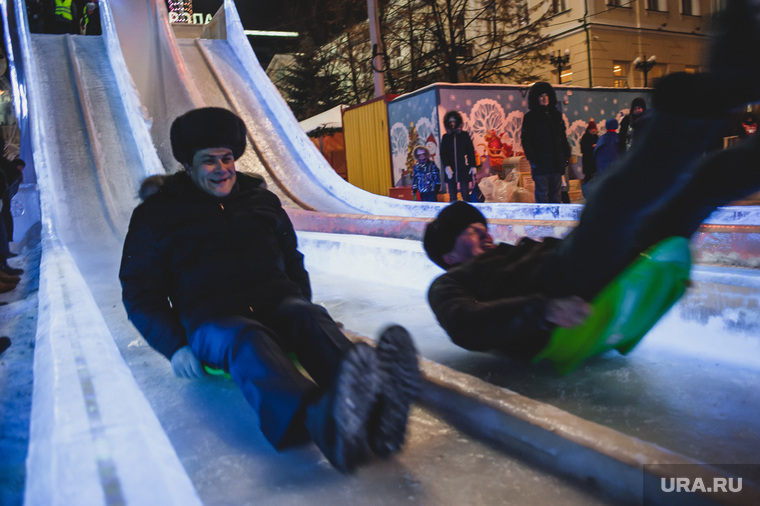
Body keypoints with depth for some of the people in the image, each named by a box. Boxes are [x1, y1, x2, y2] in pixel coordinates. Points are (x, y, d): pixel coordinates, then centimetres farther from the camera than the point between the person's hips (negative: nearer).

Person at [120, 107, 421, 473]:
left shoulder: (262, 200, 20)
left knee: (311, 317, -32)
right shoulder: (156, 216, 10)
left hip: (276, 303, 4)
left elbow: (292, 261, 30)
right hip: (211, 319, -3)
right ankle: (319, 417, -72)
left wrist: (303, 313, 14)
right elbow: (140, 294, 10)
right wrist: (175, 346, -6)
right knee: (248, 340, -39)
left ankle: (370, 400, -65)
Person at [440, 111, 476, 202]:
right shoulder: (445, 137, 11)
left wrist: (473, 166, -1)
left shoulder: (464, 135, 8)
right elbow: (443, 153, 4)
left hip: (464, 169, -1)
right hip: (451, 170, 1)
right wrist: (446, 166, -11)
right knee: (452, 197, 0)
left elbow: (471, 151, 7)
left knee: (465, 194, -5)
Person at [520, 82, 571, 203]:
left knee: (556, 192, 8)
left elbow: (563, 137, 19)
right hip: (540, 161, -5)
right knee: (542, 193, -4)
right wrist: (532, 159, -13)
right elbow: (526, 140, -5)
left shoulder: (556, 115, 16)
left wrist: (567, 155, 10)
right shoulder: (530, 117, 0)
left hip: (556, 161, 5)